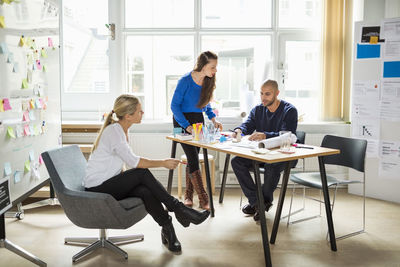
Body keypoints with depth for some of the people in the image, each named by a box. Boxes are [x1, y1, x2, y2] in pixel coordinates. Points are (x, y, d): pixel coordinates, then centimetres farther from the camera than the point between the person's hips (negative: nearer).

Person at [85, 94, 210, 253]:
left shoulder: (121, 130, 9)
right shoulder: (113, 130, -19)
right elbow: (133, 161, -23)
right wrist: (163, 163, -16)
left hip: (110, 184, 7)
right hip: (97, 188, -7)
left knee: (145, 191, -22)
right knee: (142, 174, -24)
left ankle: (167, 229, -18)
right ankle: (178, 209, -16)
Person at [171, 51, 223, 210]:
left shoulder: (208, 81, 0)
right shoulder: (185, 81, -18)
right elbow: (175, 105, -16)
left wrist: (213, 119, 0)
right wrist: (187, 127, -23)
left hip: (198, 121, 6)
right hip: (182, 121, -6)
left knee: (193, 158, 8)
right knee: (193, 158, -12)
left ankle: (188, 194, 21)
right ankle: (203, 199, -10)